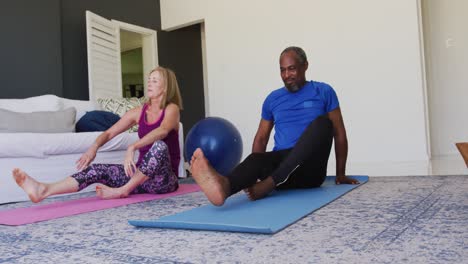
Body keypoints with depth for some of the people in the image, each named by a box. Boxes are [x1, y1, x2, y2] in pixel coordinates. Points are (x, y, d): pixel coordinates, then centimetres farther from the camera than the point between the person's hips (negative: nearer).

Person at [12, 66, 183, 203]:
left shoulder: (171, 109, -5)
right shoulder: (138, 112, 11)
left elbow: (162, 130, -29)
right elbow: (109, 133, 5)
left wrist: (132, 148, -44)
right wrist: (94, 147, -18)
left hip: (164, 179, -5)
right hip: (140, 175, 5)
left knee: (159, 146, -35)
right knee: (98, 170, -17)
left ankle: (122, 191, -30)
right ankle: (43, 190, -36)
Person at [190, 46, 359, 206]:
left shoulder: (323, 91, 8)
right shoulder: (273, 99, 16)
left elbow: (339, 134, 9)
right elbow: (261, 138, 17)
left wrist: (340, 174, 6)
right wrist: (254, 174, 5)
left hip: (311, 169, -1)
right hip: (280, 163, 2)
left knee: (322, 122, -29)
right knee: (257, 159, -32)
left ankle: (269, 184, -42)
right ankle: (223, 187, -68)